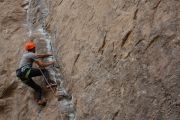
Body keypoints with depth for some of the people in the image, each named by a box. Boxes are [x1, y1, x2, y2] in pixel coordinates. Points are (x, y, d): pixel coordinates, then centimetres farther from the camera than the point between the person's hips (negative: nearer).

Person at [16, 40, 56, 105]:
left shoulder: (26, 54, 27)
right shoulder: (31, 54, -1)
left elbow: (40, 56, 36)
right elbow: (41, 65, -5)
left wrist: (49, 54, 40)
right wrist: (50, 63, 9)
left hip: (22, 77, 9)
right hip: (26, 71, -9)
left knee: (37, 88, 8)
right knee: (44, 71, -3)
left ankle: (39, 99, -14)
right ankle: (49, 82, -23)